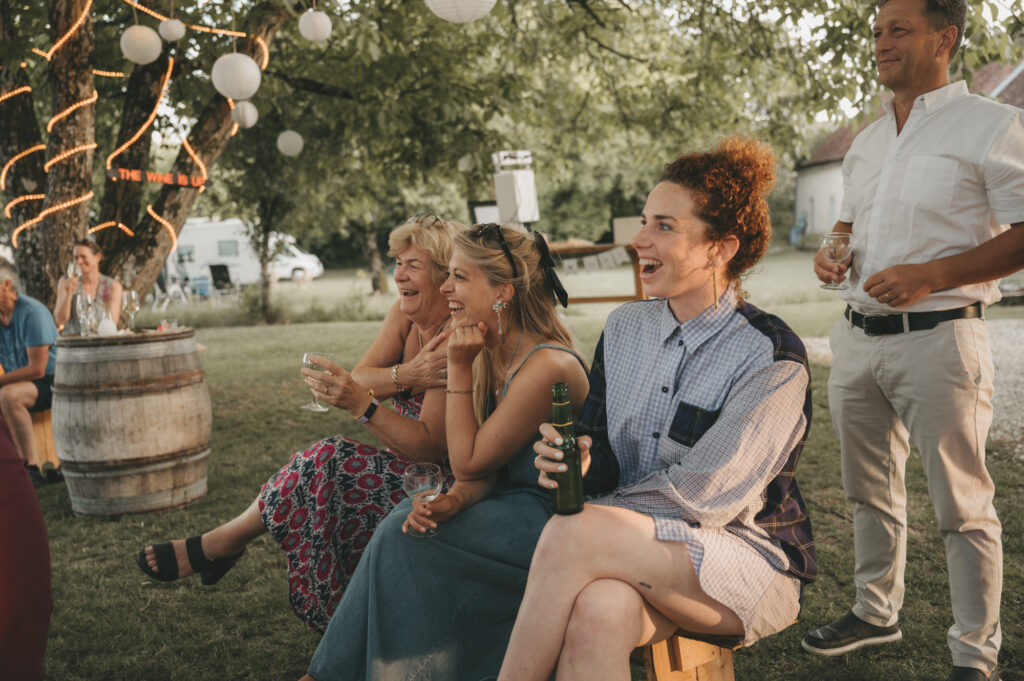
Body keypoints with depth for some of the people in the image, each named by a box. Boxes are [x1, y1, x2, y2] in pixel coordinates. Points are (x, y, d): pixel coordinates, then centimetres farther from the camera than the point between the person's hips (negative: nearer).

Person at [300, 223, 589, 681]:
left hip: (550, 519, -8)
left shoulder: (546, 366, -24)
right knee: (407, 519, -12)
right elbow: (481, 470, 4)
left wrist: (459, 368, -17)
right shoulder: (492, 354, 4)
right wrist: (454, 500, -17)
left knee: (403, 539, -17)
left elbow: (469, 462, -17)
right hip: (509, 501, 8)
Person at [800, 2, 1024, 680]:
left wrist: (931, 276, -22)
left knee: (962, 506, 2)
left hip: (939, 338, -7)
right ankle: (877, 612, 35)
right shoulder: (866, 141, 15)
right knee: (871, 491, 17)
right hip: (859, 338, 7)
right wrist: (832, 253, 4)